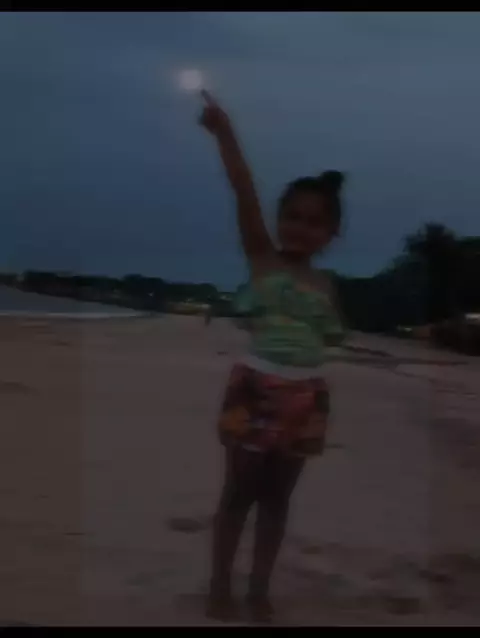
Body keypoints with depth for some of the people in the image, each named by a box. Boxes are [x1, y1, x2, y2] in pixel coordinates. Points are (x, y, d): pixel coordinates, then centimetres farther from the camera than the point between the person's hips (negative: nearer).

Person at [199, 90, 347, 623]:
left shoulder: (323, 284, 9)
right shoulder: (261, 258, -3)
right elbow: (244, 193, -16)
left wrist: (329, 333, -2)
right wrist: (224, 134, -25)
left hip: (305, 396, 4)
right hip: (256, 388, -4)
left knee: (277, 496, 11)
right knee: (238, 491, 4)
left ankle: (259, 590, 22)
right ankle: (220, 588, 17)